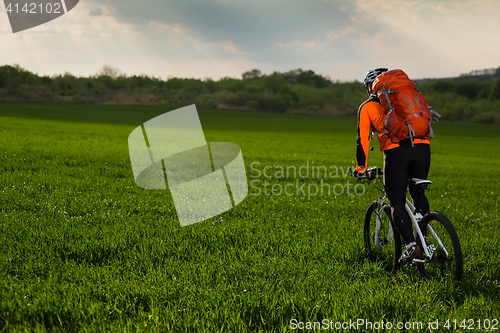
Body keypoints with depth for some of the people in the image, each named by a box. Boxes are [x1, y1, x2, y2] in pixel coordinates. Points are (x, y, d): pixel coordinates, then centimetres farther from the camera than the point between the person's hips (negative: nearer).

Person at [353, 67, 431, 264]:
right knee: (418, 195, 23)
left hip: (396, 152, -4)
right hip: (422, 148, 4)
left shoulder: (367, 107, 17)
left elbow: (363, 139, 14)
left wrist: (361, 168, 23)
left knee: (397, 203, 1)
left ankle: (410, 245, -14)